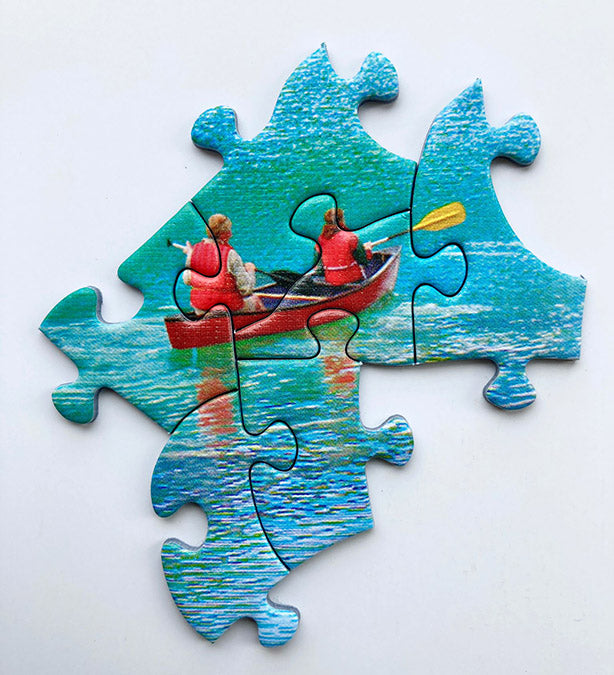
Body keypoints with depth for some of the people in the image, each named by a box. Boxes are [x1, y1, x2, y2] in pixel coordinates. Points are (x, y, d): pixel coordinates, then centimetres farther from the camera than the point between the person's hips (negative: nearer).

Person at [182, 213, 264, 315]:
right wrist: (250, 271, 3)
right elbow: (246, 289, -17)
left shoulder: (195, 249, -6)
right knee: (255, 299, 25)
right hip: (230, 308, -4)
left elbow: (187, 281, 6)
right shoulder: (230, 254, -19)